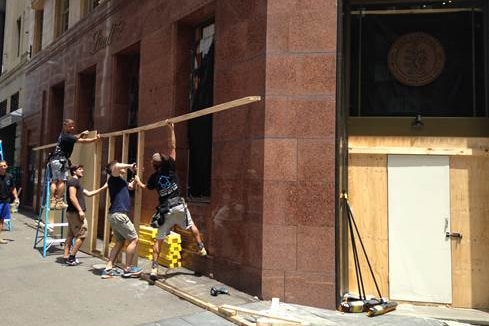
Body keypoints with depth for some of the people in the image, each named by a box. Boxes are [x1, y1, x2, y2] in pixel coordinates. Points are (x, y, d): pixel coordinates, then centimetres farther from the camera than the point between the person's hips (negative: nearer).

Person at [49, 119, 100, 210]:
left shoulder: (64, 135, 18)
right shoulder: (67, 136, -11)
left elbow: (76, 137, 27)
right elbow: (82, 140, -15)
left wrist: (82, 134, 8)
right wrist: (95, 138, -17)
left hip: (54, 160, 10)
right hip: (60, 160, -10)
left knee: (54, 181, 5)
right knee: (62, 180, -9)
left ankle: (52, 202, 4)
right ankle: (59, 202, -12)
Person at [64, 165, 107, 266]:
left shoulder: (77, 183, 22)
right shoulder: (73, 181, -9)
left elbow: (89, 193, 22)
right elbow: (72, 197, -19)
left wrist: (103, 188, 21)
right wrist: (80, 210, -22)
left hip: (72, 212, 10)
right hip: (75, 212, -10)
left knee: (70, 235, 11)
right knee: (82, 234, -7)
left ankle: (67, 257, 14)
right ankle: (72, 257, -3)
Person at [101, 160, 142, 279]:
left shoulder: (120, 181, 20)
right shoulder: (113, 178, -7)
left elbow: (131, 186, 36)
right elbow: (117, 166, -29)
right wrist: (130, 166, -13)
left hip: (115, 215, 10)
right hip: (118, 214, -10)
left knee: (120, 242, 15)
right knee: (134, 239, -2)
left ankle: (108, 269, 12)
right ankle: (128, 269, 4)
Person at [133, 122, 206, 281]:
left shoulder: (153, 177, 2)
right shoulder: (170, 167, -4)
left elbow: (145, 187, 23)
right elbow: (172, 147, -3)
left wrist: (137, 179, 41)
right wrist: (170, 130, -1)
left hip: (165, 209, 1)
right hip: (178, 205, -1)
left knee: (159, 240, 5)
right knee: (192, 226, 22)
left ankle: (154, 269, 2)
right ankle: (201, 249, 23)